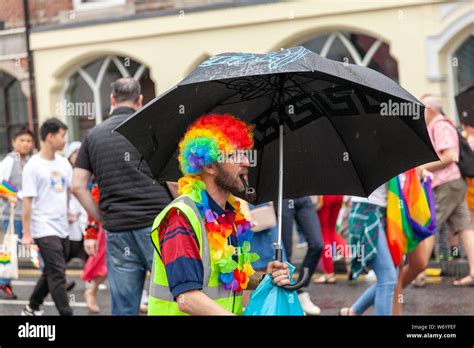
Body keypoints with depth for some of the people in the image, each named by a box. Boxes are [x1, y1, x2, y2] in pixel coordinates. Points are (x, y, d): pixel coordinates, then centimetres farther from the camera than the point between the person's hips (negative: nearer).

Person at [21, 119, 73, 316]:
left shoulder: (63, 163, 10)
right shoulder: (34, 165, -10)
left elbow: (73, 189, 21)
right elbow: (27, 201, -10)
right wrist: (26, 233, -11)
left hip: (62, 228, 7)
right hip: (44, 230, -7)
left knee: (51, 272, 15)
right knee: (57, 273, -9)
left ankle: (31, 309, 30)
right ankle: (66, 313, -6)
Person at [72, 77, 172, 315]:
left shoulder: (94, 135, 12)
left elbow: (78, 186, 8)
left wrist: (103, 219, 14)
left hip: (116, 230, 3)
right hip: (156, 223, -3)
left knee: (123, 308, 5)